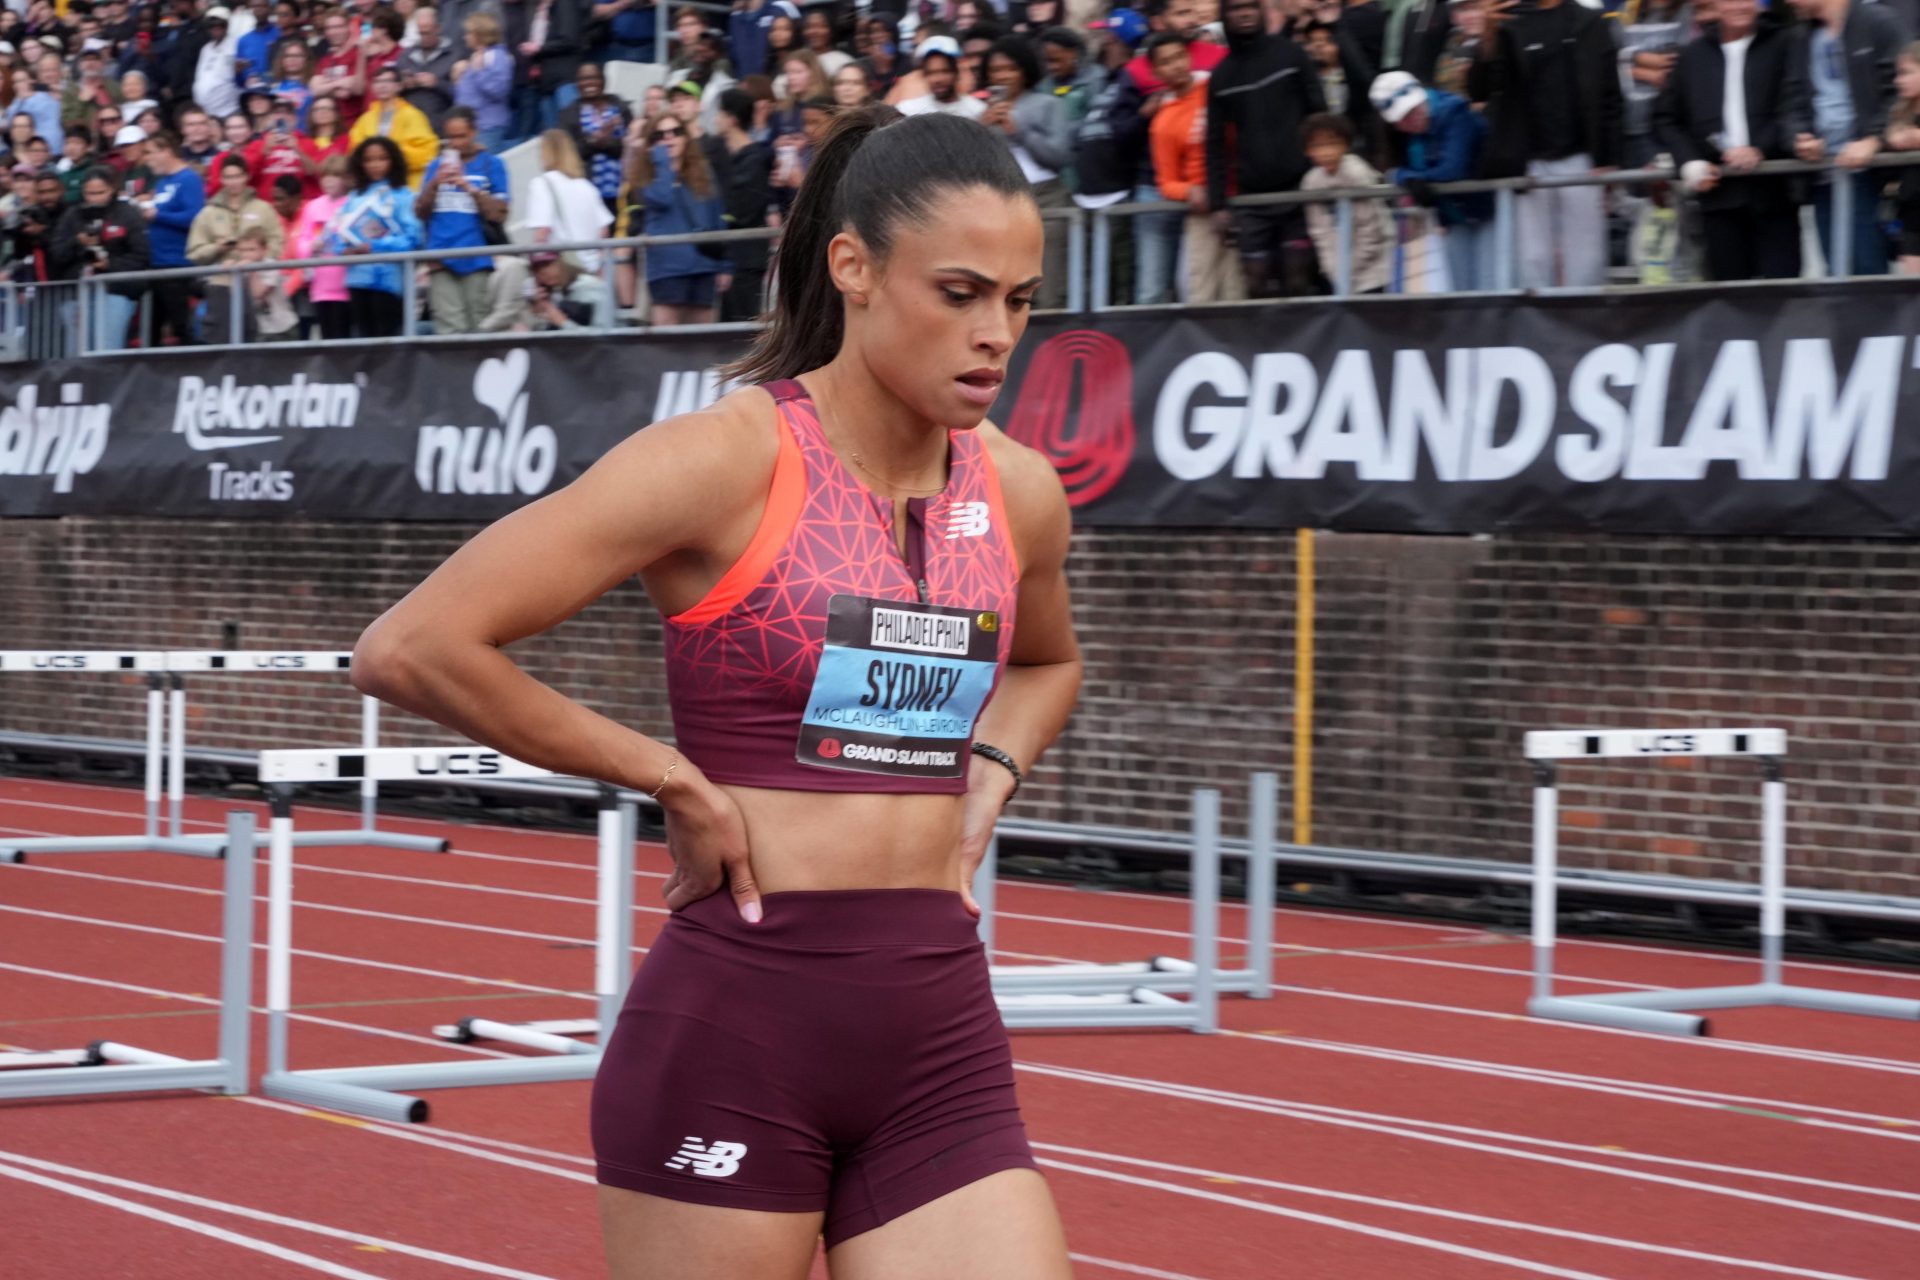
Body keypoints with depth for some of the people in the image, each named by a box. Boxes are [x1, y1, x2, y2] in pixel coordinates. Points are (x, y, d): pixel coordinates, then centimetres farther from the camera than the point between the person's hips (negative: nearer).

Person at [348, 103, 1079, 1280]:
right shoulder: (729, 463, -11)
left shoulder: (1022, 496, 7)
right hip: (734, 1028, -5)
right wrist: (673, 781, -10)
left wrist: (989, 773, 11)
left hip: (942, 1047, 5)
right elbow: (407, 650, -15)